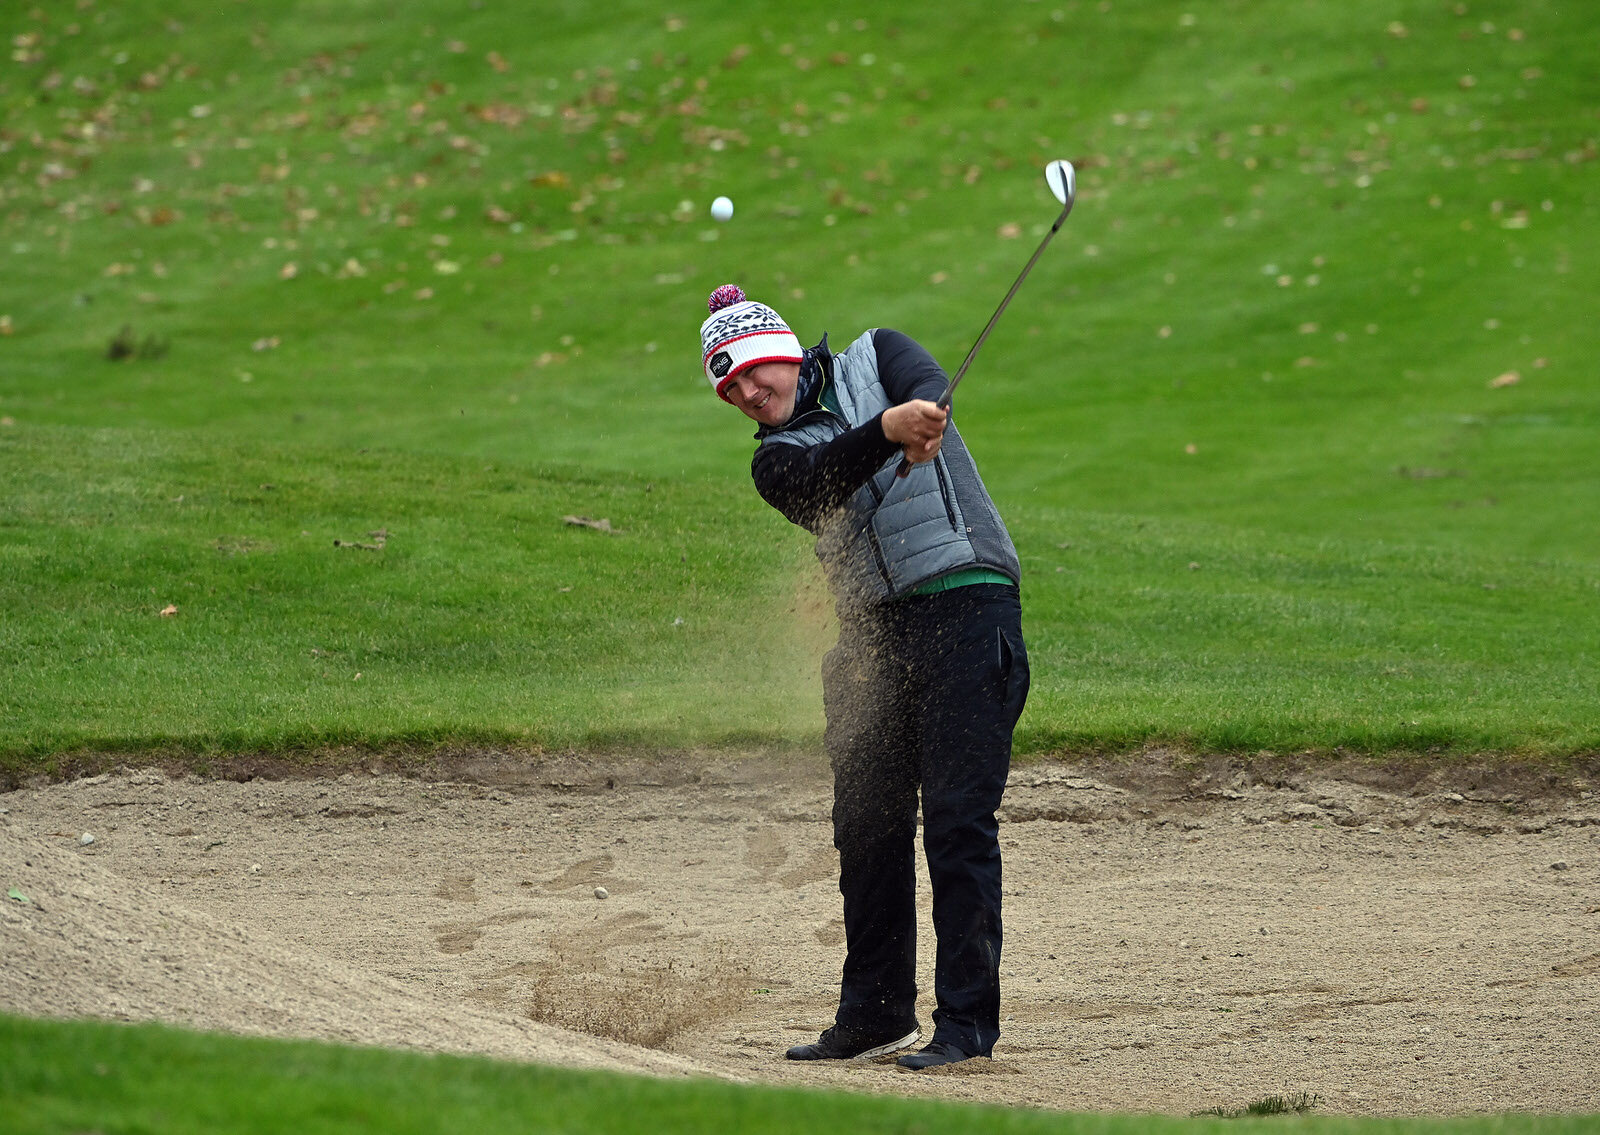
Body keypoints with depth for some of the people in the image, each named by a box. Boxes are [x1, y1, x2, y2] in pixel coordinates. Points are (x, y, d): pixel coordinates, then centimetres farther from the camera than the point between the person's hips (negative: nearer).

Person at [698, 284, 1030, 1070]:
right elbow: (823, 476, -13)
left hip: (966, 600, -5)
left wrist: (923, 425, -39)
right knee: (866, 822, 7)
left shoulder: (873, 358, 8)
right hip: (873, 632, 5)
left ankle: (968, 1020, -11)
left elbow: (926, 385, -14)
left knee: (956, 817, -11)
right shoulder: (776, 458, 11)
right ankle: (877, 1014, 19)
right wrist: (889, 431, -34)